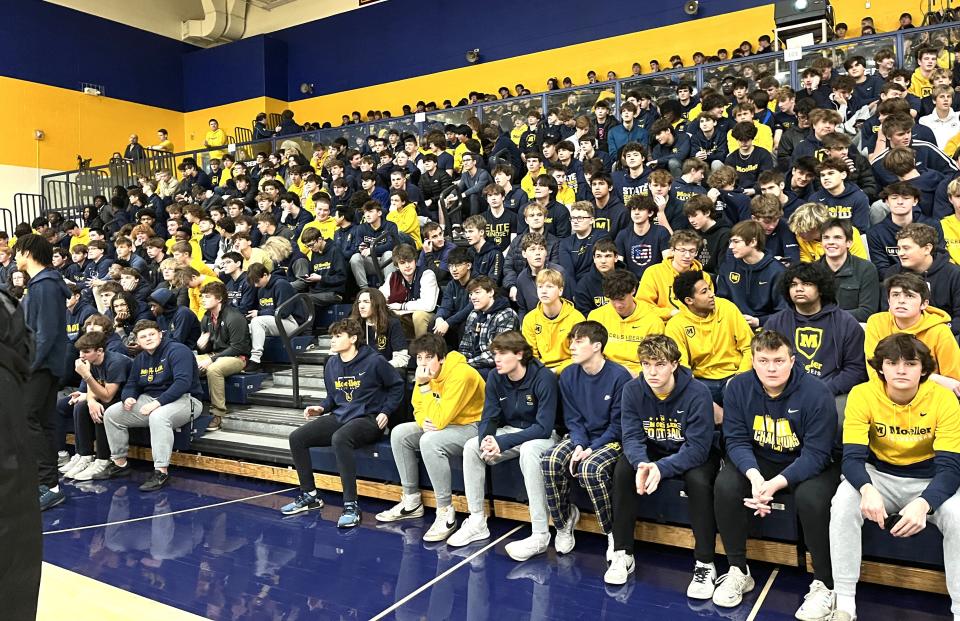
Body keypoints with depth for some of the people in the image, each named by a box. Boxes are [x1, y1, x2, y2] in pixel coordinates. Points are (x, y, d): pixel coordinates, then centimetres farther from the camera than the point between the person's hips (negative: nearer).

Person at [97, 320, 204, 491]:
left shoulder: (177, 351, -14)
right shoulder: (140, 359, 13)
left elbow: (183, 382, -26)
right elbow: (131, 385, 19)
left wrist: (157, 402, -30)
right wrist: (128, 398, -6)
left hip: (182, 399, -8)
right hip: (149, 399, 9)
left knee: (158, 417, -39)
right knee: (111, 413, 0)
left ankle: (161, 472, -33)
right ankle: (119, 463, 12)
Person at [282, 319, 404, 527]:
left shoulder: (374, 361, -10)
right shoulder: (331, 364, 8)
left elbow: (397, 386, 1)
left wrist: (386, 411, -7)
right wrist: (321, 408, 1)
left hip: (368, 419, -7)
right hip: (339, 416, 7)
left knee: (339, 439, -38)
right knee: (297, 438, -8)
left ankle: (351, 505, -31)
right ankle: (309, 495, 5)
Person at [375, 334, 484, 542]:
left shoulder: (461, 374, -27)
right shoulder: (427, 374, -2)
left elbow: (439, 420, -29)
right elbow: (419, 408, 9)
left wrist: (424, 386, -29)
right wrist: (424, 422, -14)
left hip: (473, 426, -9)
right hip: (445, 424, 9)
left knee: (430, 442, -33)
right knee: (399, 433, -1)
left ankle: (446, 513, -21)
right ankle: (411, 502, 8)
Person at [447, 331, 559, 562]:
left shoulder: (543, 378, -23)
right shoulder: (495, 378, -5)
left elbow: (544, 427, -26)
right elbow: (489, 418, -2)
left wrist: (502, 443, -31)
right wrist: (486, 439, -27)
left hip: (541, 436, -6)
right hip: (509, 432, 6)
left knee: (528, 450, -38)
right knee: (471, 446, -16)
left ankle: (540, 536, -33)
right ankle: (477, 522, -5)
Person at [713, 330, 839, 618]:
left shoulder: (816, 392, -21)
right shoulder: (739, 387, -10)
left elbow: (816, 453, -22)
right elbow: (736, 440, -11)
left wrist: (775, 484, -33)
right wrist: (754, 476, -31)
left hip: (810, 465, -3)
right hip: (759, 461, 3)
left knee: (810, 496, -34)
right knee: (725, 484, -24)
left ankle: (824, 584, -10)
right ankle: (738, 572, -4)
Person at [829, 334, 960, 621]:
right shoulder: (862, 395, -16)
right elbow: (852, 457, -19)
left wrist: (923, 504, -40)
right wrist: (867, 489, -42)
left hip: (929, 482, 0)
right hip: (879, 476, 0)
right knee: (844, 502, -29)